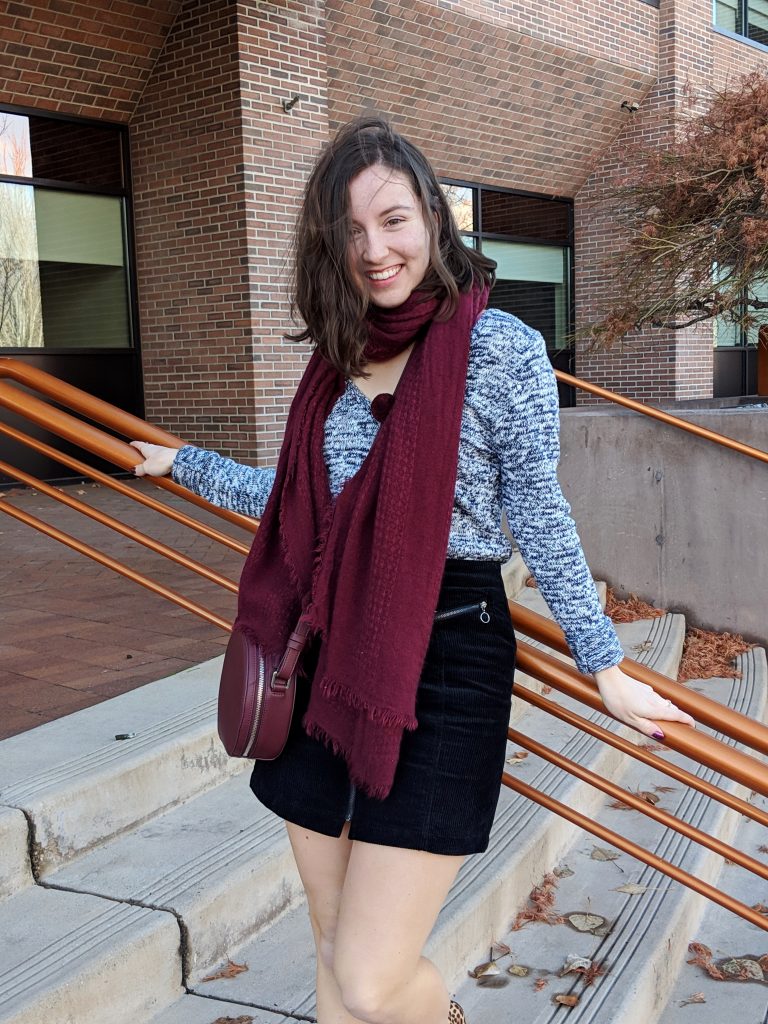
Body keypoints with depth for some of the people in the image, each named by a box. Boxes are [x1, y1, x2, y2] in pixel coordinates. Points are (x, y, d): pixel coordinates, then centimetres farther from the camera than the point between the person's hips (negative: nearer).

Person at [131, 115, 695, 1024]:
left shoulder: (501, 347, -8)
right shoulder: (339, 356, 10)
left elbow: (539, 519, -4)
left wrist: (604, 665, -5)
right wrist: (181, 463, 29)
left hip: (446, 661, -6)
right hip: (329, 662, 6)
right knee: (334, 948, 16)